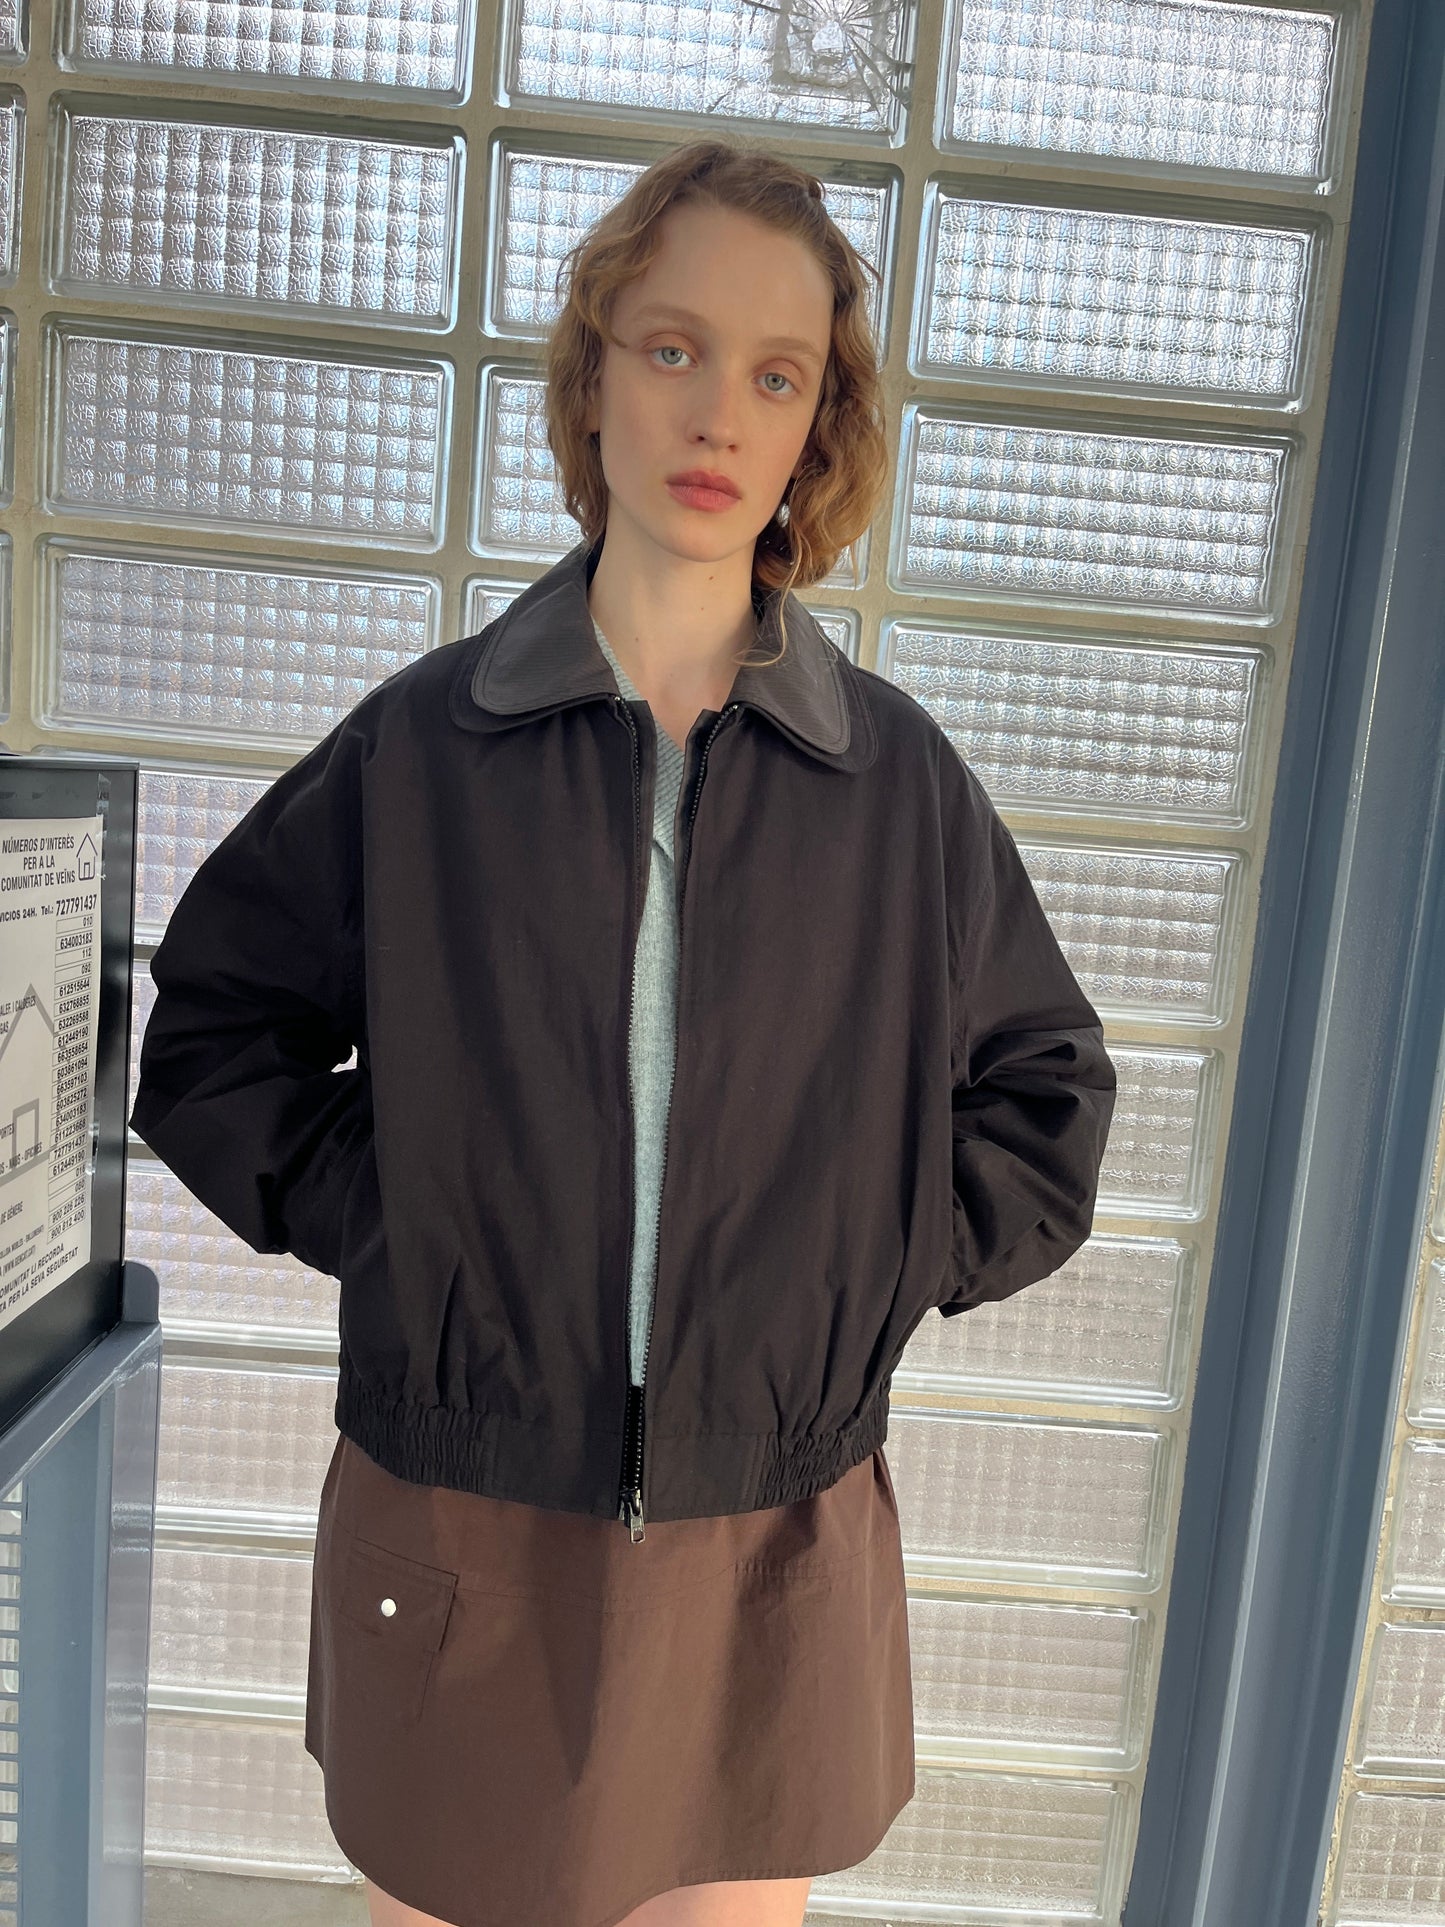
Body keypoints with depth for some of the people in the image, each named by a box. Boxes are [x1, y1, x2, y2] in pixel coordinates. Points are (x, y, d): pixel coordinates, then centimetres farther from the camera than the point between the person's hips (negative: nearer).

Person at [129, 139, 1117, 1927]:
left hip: (769, 1537, 1)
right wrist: (376, 1219, -7)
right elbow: (210, 1028, 4)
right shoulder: (424, 737, -4)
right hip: (456, 1527, 0)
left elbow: (1043, 1102, 6)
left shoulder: (900, 776, -2)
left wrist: (868, 1263, -5)